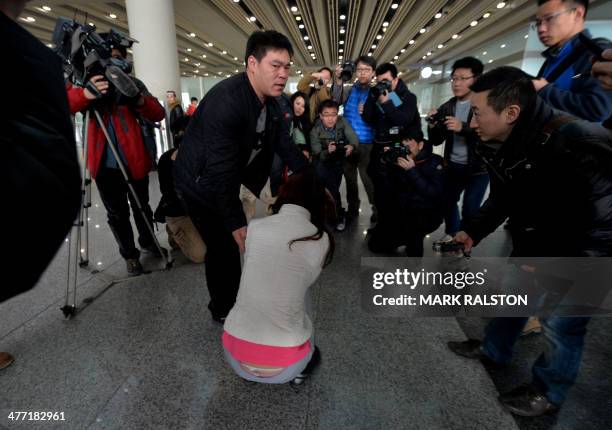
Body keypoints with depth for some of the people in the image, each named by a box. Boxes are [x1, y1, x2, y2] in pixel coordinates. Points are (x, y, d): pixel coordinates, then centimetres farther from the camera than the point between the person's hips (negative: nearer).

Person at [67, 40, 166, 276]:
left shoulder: (133, 83, 3)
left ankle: (148, 242, 38)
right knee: (117, 214, 9)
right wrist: (85, 94, -33)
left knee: (142, 207, 15)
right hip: (105, 165, 0)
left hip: (134, 161, 0)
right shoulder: (89, 82, 4)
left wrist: (138, 99, -29)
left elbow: (158, 114, -9)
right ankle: (130, 255, 26)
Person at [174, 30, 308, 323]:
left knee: (230, 246, 16)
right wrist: (236, 223, -33)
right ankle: (223, 311, 22)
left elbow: (285, 145, 3)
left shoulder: (270, 101, -3)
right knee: (225, 247, -3)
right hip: (201, 184, -8)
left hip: (228, 181, 8)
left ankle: (229, 304, 37)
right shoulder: (225, 101, -31)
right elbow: (220, 169, -34)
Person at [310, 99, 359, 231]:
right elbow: (318, 155, -20)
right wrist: (327, 151, -41)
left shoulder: (342, 122, -11)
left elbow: (354, 139, -19)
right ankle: (340, 214, -4)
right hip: (325, 162, 0)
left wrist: (352, 146, -42)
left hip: (341, 159, 0)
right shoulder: (315, 131, -15)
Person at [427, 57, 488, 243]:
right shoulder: (447, 107, 6)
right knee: (447, 201, 13)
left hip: (479, 167, -4)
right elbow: (436, 141, 5)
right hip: (452, 165, 5)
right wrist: (433, 127, -16)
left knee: (470, 209, -1)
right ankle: (451, 234, 37)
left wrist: (463, 127, -31)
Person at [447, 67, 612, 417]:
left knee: (561, 325, 5)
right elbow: (503, 199, 4)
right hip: (541, 238, 7)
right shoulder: (502, 146, -10)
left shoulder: (577, 143, -35)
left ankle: (548, 392, 31)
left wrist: (550, 263, -23)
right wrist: (473, 231, -4)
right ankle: (494, 349, 43)